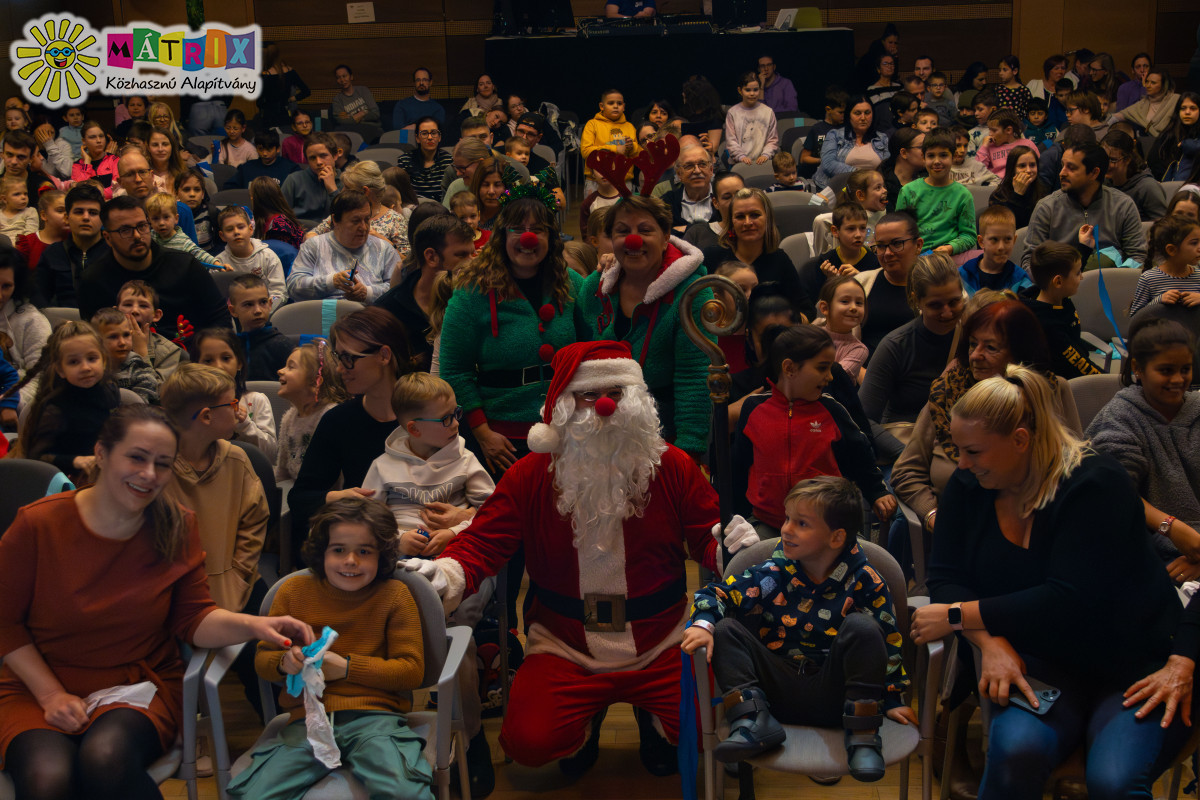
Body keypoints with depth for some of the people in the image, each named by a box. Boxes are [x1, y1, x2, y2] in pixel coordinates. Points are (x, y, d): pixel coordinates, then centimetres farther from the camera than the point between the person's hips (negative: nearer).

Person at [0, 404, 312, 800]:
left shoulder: (178, 528, 0)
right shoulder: (38, 524, -7)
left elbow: (192, 618, 0)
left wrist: (252, 625, -20)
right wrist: (50, 694, -8)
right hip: (39, 687, -1)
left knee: (107, 757, -33)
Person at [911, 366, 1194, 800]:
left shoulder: (1095, 484, -17)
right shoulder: (968, 486, 1)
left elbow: (1069, 601, -25)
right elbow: (947, 577, -2)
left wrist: (957, 616, -21)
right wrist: (992, 644, -21)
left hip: (1135, 666, -3)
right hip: (1043, 664, 3)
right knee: (1016, 749, -30)